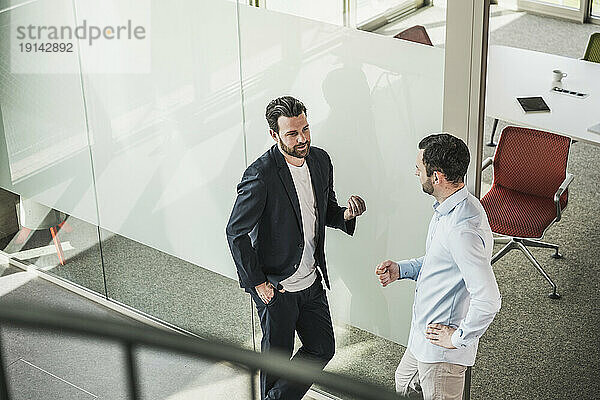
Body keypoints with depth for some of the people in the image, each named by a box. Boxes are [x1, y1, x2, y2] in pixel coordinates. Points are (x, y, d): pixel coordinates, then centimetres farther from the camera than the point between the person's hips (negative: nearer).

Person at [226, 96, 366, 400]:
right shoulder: (261, 175, -23)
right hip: (275, 287, -6)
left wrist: (346, 215, -10)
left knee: (323, 349, 16)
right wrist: (257, 283, -17)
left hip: (312, 281, 6)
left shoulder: (320, 160, -2)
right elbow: (236, 232, -18)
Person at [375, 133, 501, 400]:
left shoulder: (462, 230, -32)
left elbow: (488, 302, -35)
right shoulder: (448, 208, 0)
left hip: (443, 352, -10)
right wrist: (401, 270, 5)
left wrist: (458, 338, -22)